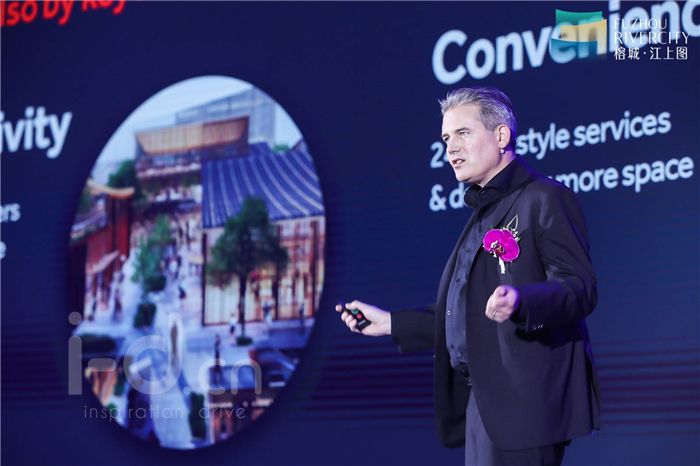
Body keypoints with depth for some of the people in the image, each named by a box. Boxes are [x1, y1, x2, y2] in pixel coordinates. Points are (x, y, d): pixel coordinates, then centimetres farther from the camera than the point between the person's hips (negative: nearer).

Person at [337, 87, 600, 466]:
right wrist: (391, 323, 23)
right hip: (481, 401, 9)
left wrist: (518, 301, -35)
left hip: (521, 402, -9)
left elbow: (580, 289, -16)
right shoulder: (484, 214, 23)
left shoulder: (544, 199, -6)